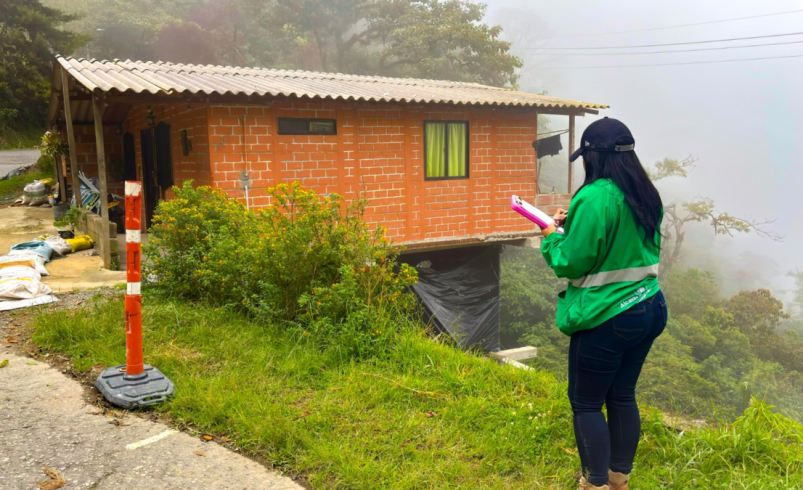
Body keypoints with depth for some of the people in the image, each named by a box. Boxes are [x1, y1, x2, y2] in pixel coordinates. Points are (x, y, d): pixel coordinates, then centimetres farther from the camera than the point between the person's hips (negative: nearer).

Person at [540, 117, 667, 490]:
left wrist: (552, 236, 3)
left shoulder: (594, 198, -20)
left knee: (586, 404, 8)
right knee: (622, 396, 20)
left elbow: (571, 263, -18)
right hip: (649, 309, 9)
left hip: (607, 318, -8)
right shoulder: (646, 196, 6)